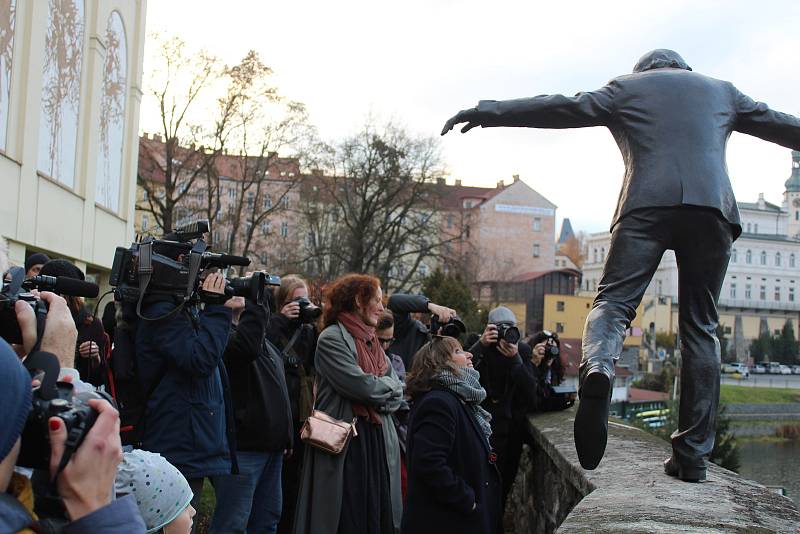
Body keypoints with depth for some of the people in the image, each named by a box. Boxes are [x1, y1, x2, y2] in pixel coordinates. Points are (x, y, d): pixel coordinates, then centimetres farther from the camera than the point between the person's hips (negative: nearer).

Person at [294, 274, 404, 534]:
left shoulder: (372, 342, 17)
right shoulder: (332, 339, -8)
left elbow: (397, 393, 11)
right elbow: (360, 386, -18)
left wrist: (374, 391, -9)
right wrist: (386, 386, 0)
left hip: (377, 442, 7)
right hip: (345, 446, -7)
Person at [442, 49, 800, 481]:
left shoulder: (626, 87, 21)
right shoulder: (721, 91, 28)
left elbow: (561, 108, 14)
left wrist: (488, 112, 16)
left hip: (647, 205, -2)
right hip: (712, 208, 2)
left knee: (613, 302, -4)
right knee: (700, 328, 4)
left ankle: (598, 369, -39)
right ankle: (693, 453, 1)